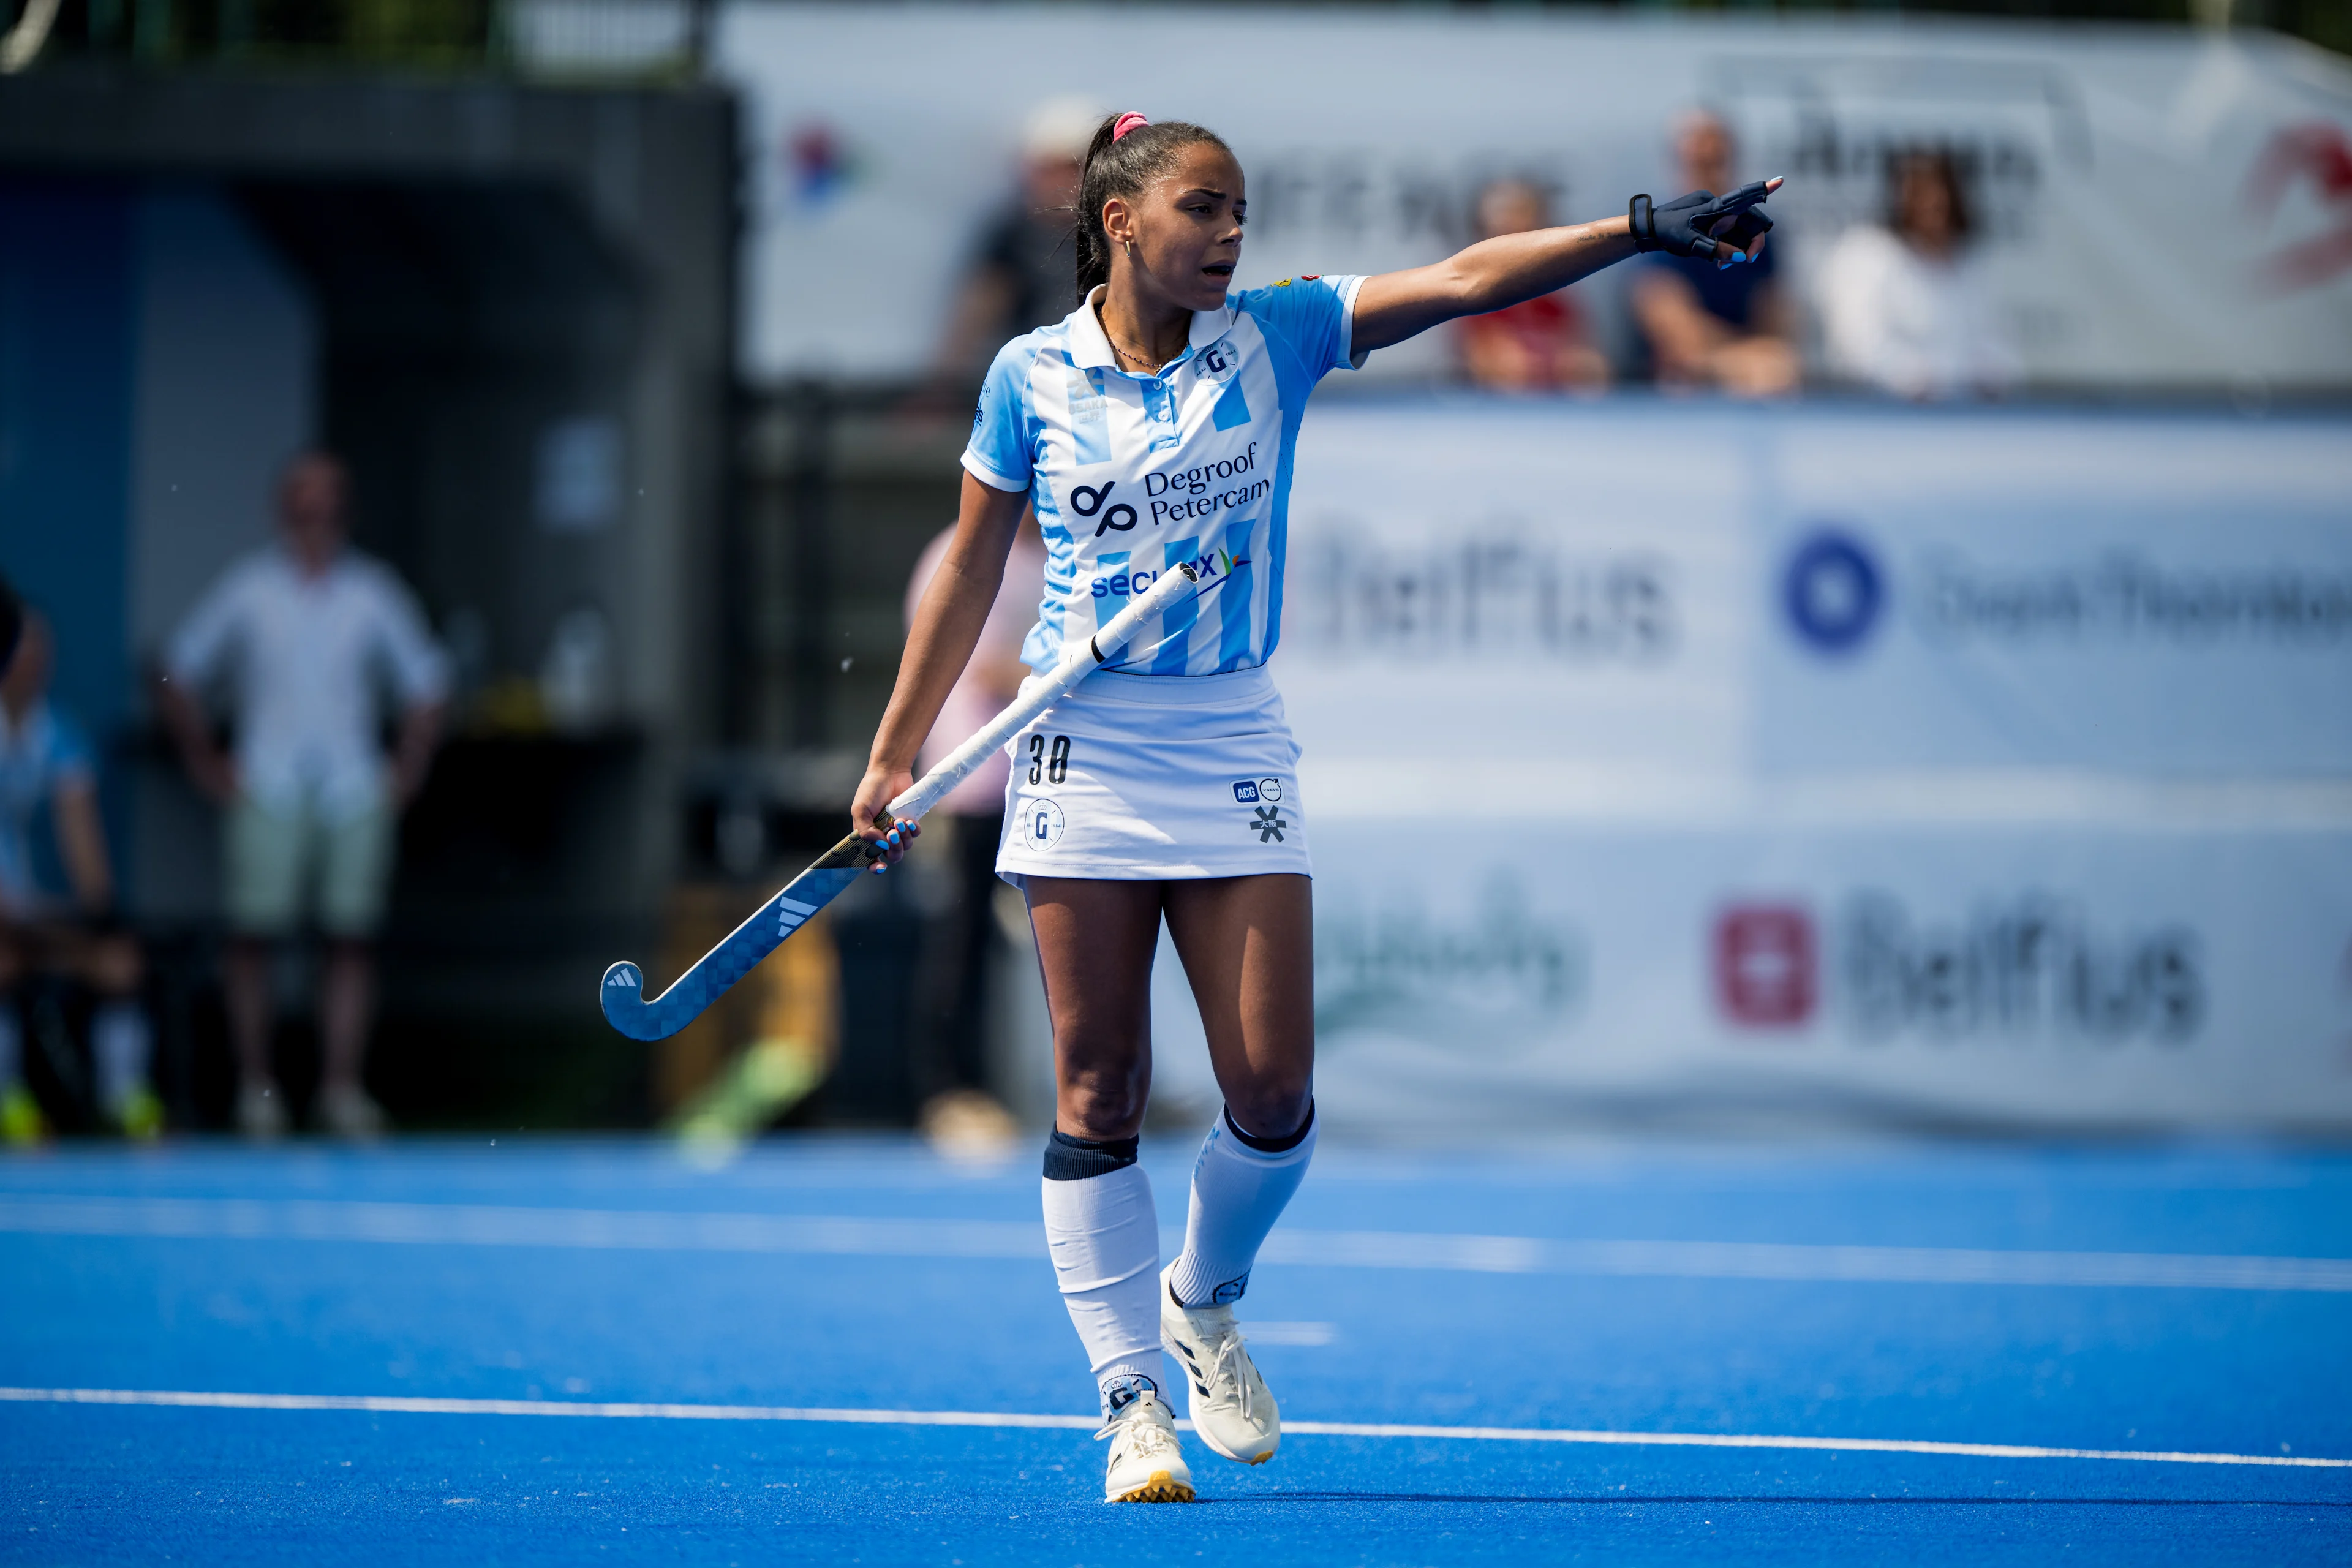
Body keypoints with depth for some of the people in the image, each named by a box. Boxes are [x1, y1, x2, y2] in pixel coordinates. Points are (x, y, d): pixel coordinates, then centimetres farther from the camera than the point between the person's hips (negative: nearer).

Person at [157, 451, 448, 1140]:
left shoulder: (373, 592, 7)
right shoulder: (248, 587, 4)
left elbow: (425, 685, 15)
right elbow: (178, 675, 10)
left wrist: (407, 769, 7)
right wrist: (205, 763, 4)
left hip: (354, 795, 1)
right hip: (268, 792, -1)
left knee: (351, 940, -2)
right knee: (253, 935, -5)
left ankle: (341, 1085, 1)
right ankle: (255, 1083, 3)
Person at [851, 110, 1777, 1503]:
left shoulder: (1272, 339, 1)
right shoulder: (1034, 377, 0)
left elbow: (1461, 282, -9)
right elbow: (971, 572, 8)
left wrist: (1644, 229, -20)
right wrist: (895, 758, 7)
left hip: (1231, 750, 1)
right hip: (1083, 748, -1)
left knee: (1273, 1089, -5)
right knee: (1099, 1096, -2)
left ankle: (1203, 1297, 25)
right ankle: (1137, 1401, 6)